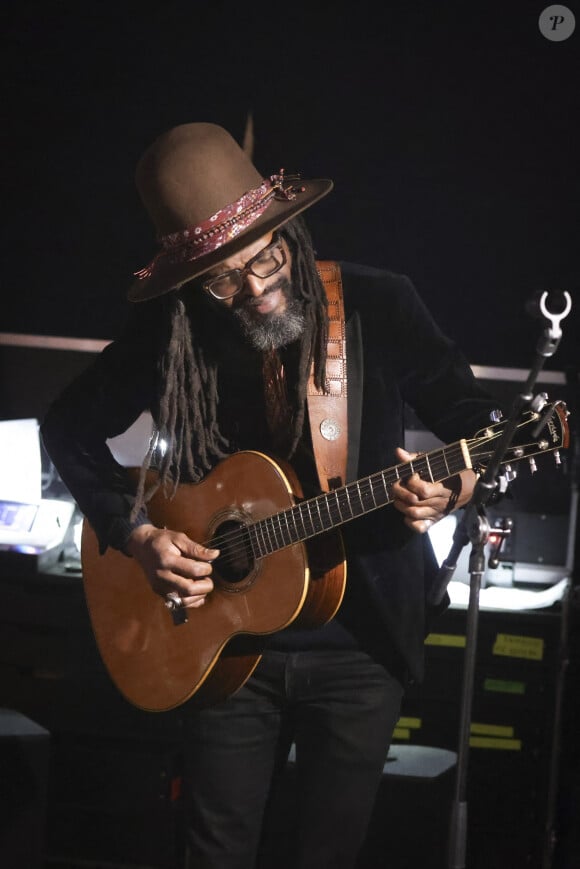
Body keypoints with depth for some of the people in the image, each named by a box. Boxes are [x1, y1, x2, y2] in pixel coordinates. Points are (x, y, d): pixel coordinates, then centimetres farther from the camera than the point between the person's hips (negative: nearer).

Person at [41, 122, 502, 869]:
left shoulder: (378, 306, -11)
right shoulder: (166, 333, -8)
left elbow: (473, 418, -4)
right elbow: (69, 426, 5)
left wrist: (454, 486, -26)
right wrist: (134, 534, -7)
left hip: (361, 644, -1)